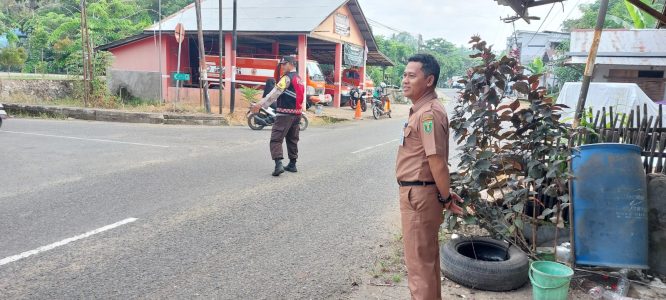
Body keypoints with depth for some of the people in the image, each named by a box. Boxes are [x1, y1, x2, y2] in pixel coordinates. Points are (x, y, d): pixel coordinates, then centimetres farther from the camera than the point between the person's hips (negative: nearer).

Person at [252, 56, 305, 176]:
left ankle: (278, 165, -21)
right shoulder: (299, 79, 17)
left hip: (285, 113, -9)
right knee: (292, 139, 17)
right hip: (297, 113, 9)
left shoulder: (287, 78, -10)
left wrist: (260, 104, -21)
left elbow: (275, 93, -18)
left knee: (276, 139, -8)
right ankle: (292, 164, 22)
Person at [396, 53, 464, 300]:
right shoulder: (420, 110, 13)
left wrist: (446, 198, -15)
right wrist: (445, 193, 16)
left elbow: (437, 160, -23)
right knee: (428, 257, 22)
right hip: (417, 192, 10)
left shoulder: (429, 113, -20)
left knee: (419, 261, 2)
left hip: (419, 194, -10)